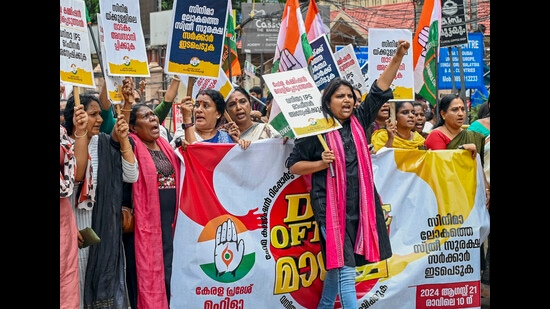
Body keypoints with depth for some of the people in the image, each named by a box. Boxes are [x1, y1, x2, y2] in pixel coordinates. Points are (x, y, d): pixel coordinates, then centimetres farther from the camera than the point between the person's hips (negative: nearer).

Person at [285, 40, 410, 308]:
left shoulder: (359, 121, 8)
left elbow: (380, 89, 6)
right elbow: (293, 165, -1)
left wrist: (398, 56, -2)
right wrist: (321, 163, -17)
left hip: (359, 205, 6)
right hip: (330, 206, -5)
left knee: (336, 266, 18)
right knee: (345, 269, -8)